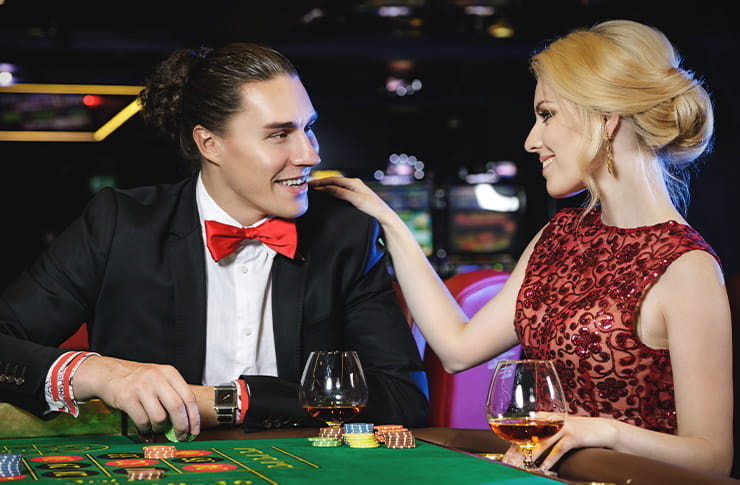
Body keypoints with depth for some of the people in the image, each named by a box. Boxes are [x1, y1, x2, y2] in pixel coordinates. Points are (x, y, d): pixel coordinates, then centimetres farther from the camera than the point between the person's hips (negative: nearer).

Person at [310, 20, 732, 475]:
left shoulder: (686, 267, -13)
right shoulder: (559, 235, 10)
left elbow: (713, 457, -12)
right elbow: (459, 346, 9)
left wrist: (604, 430, -28)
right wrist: (388, 222, 13)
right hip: (540, 470, 6)